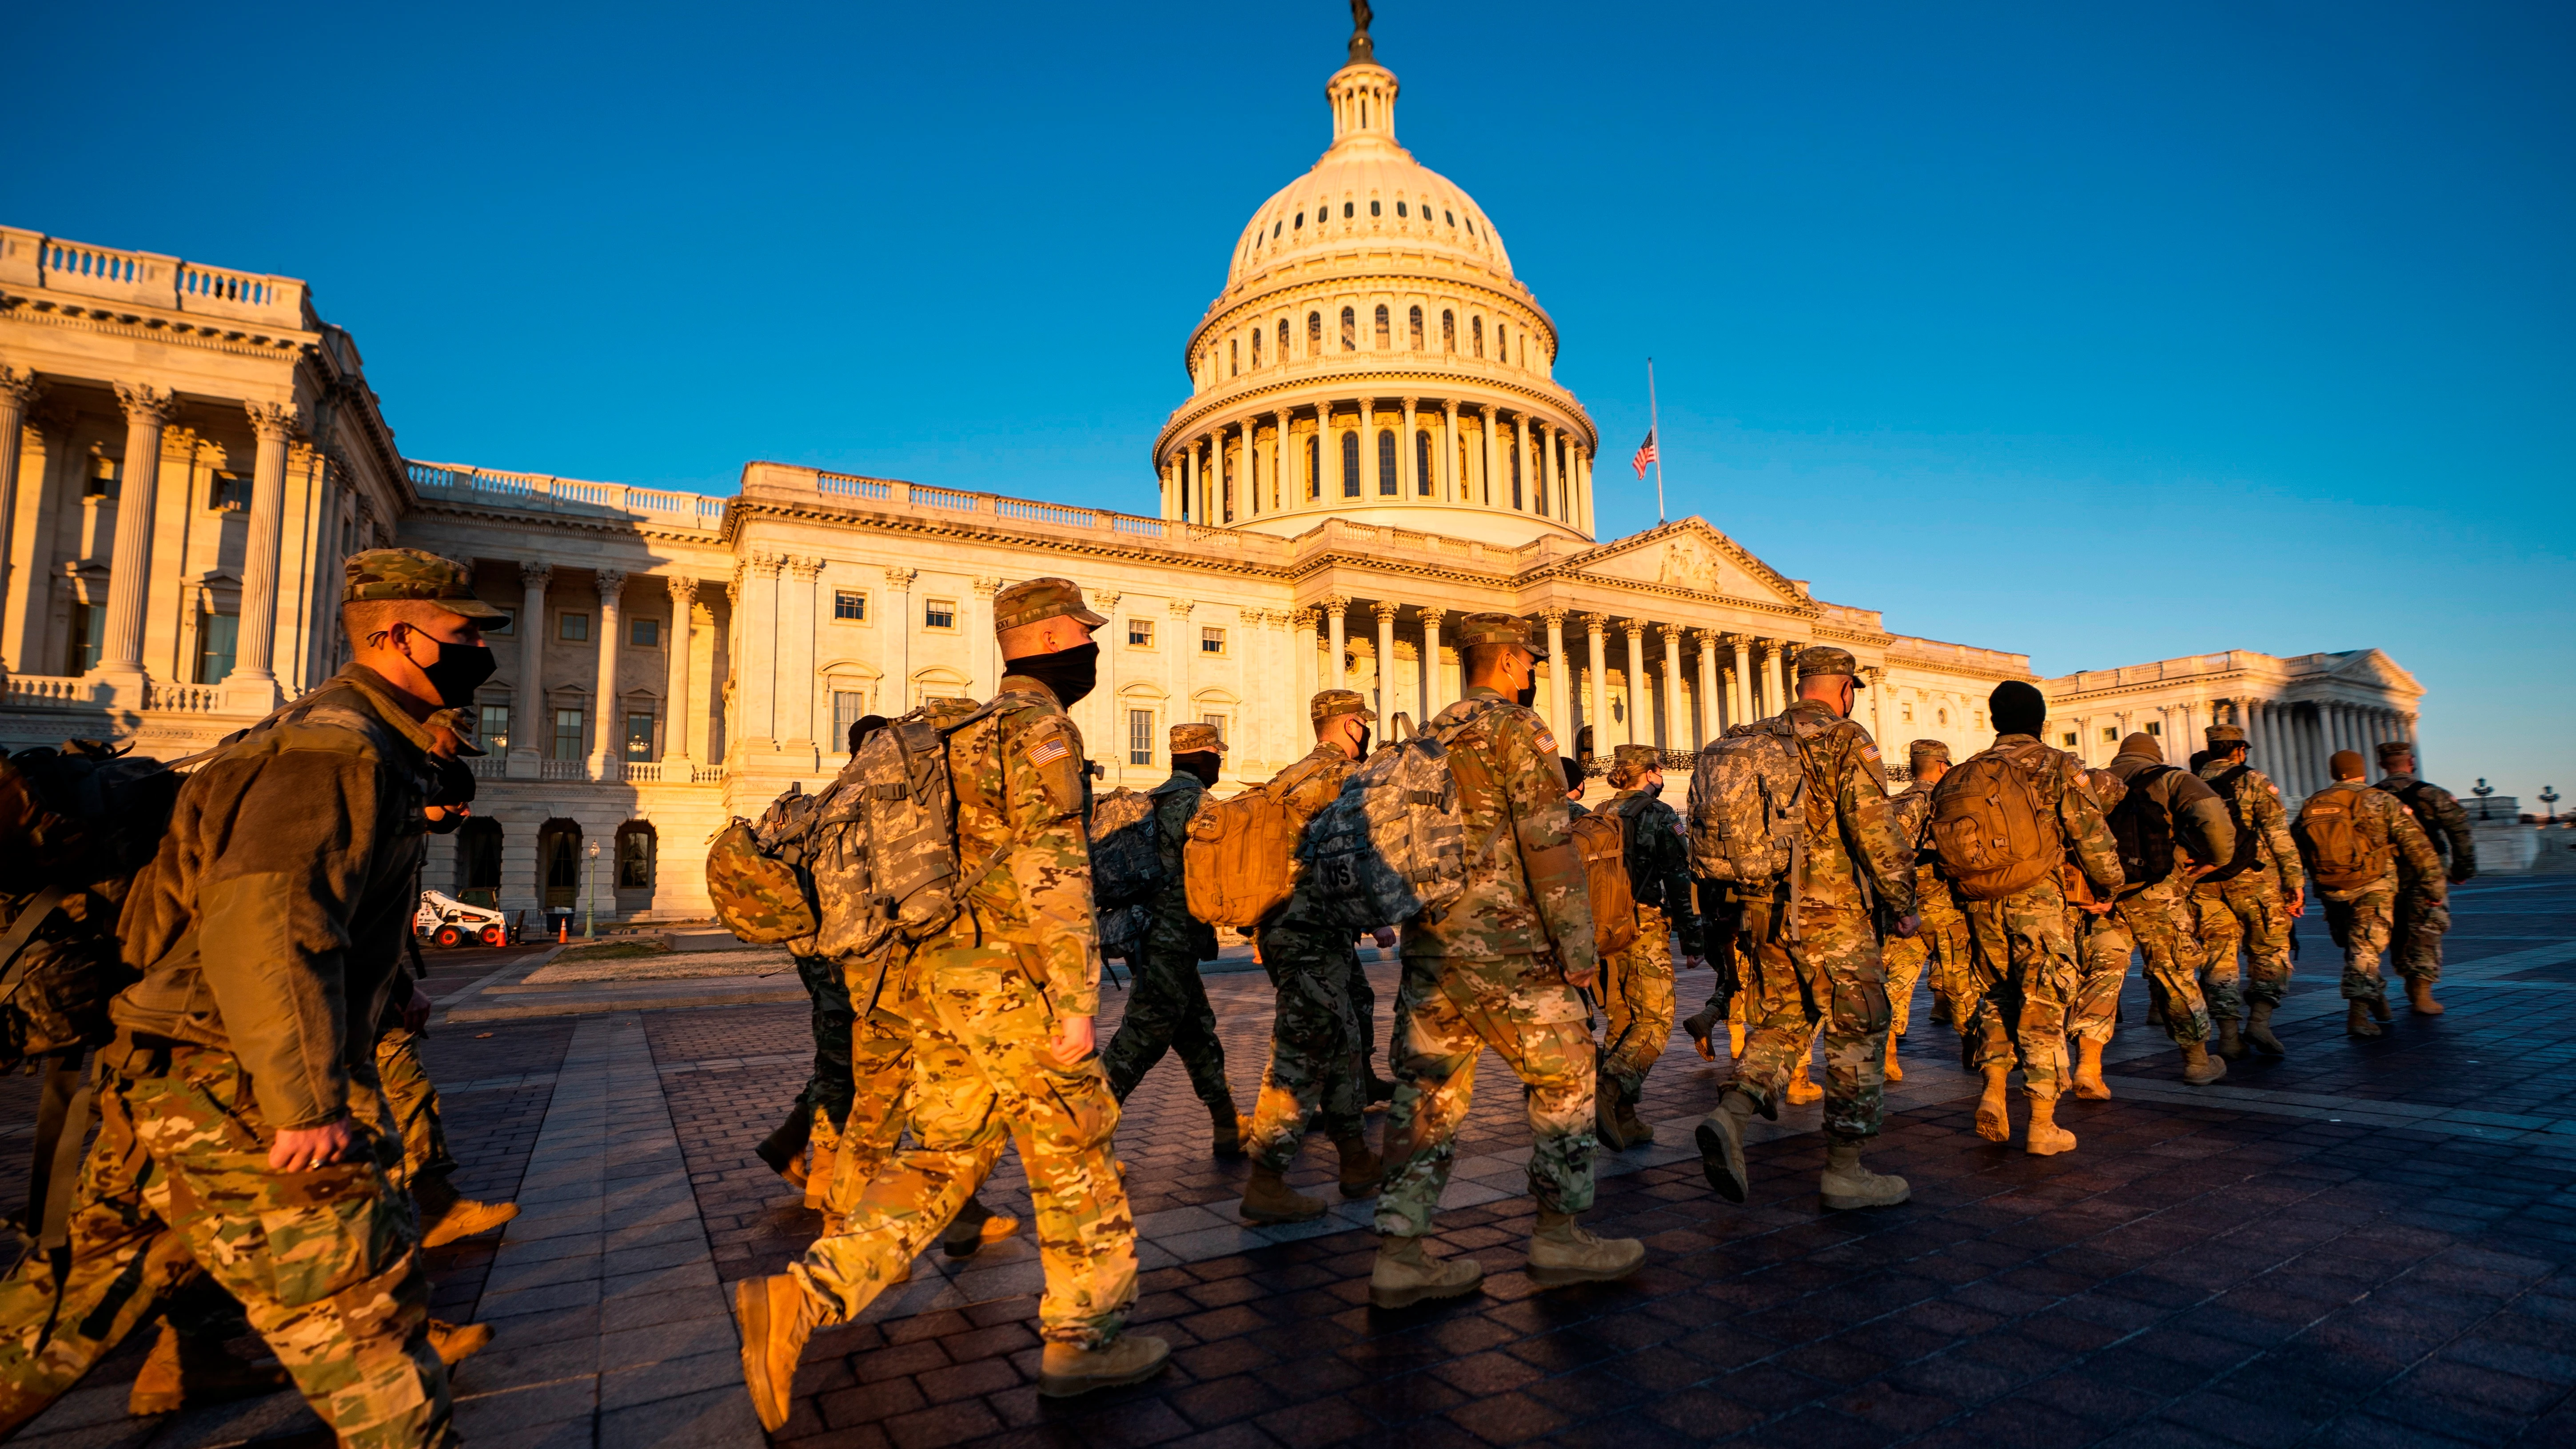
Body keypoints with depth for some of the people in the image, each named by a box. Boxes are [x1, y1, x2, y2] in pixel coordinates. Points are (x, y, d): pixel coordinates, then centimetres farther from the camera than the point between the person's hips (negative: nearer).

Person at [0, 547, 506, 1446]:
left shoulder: (361, 743, 14)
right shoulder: (336, 745, -20)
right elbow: (265, 924, -30)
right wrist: (309, 1103, -27)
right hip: (239, 1094, -10)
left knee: (87, 1292, 23)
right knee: (358, 1306, -1)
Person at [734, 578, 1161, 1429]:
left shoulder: (970, 733, 20)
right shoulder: (1041, 725, -11)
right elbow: (1051, 867, -20)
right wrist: (1076, 1000, -21)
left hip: (939, 975, 9)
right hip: (1009, 980, -9)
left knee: (944, 1158, 13)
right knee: (1073, 1154, 5)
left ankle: (798, 1300, 6)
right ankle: (1083, 1338, 18)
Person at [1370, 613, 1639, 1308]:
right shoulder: (1517, 729, -7)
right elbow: (1547, 844, -14)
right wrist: (1578, 944, -11)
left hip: (1428, 940, 7)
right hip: (1502, 943, -7)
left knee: (1428, 1090, 9)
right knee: (1564, 1076, 9)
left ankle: (1400, 1252, 11)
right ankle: (1560, 1236, 17)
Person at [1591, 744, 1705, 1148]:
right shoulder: (1659, 816, -5)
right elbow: (1679, 883, -8)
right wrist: (1692, 943, -4)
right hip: (1643, 932, -6)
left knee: (1620, 1021, 12)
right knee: (1655, 1021, -3)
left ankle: (1624, 1120, 12)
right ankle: (1609, 1092, -22)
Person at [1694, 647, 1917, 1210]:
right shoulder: (1846, 741, -9)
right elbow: (1876, 830, -16)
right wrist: (1903, 904, -4)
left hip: (1765, 910, 6)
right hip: (1831, 912, -6)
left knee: (1781, 1024, 16)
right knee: (1857, 1032, 7)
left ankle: (1729, 1117, -5)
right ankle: (1844, 1171, 11)